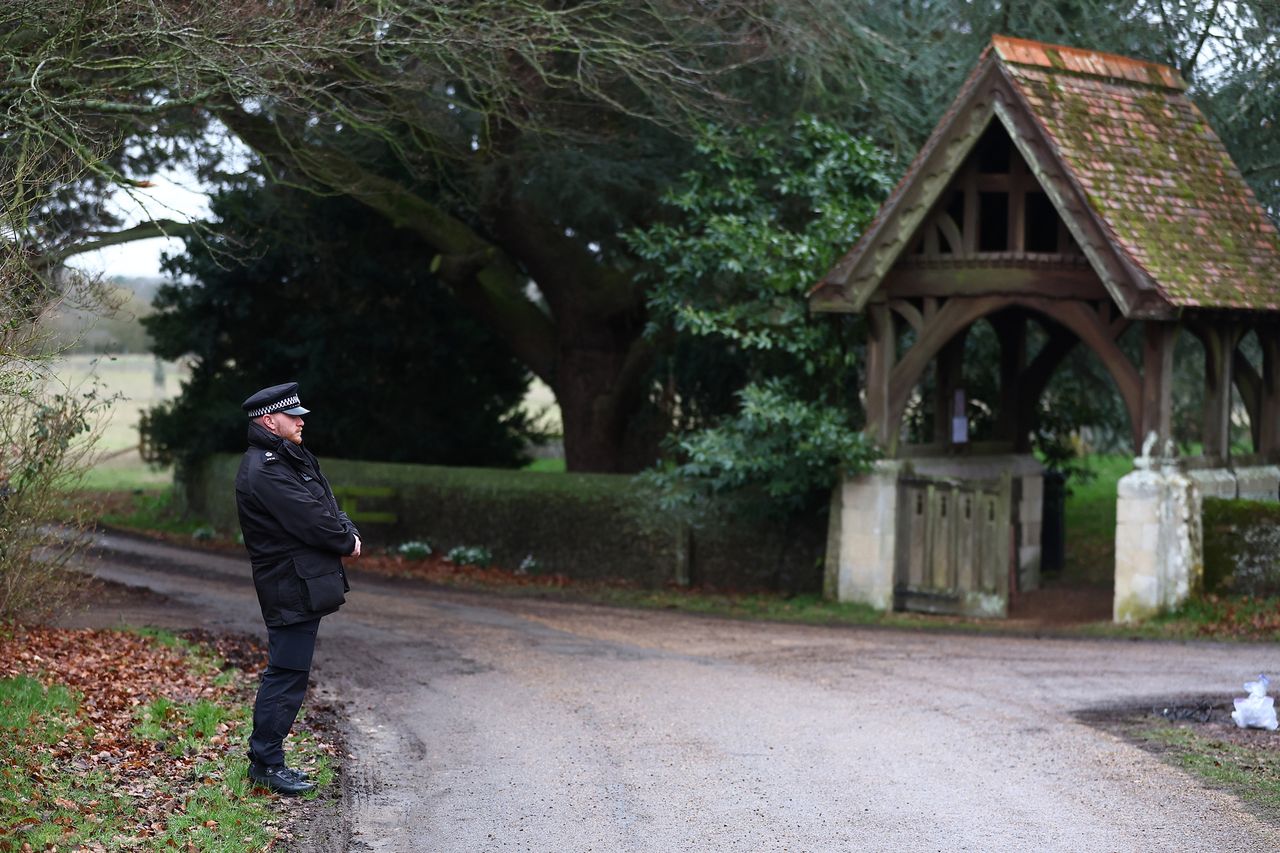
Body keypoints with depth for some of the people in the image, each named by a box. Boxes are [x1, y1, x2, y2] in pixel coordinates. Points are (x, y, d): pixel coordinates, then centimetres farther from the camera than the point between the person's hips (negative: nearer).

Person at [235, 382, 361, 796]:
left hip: (307, 583, 11)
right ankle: (266, 761, 0)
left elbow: (328, 506, 15)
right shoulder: (264, 471, -17)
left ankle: (265, 758, 21)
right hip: (291, 587, -11)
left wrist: (347, 532, -5)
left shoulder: (294, 458, 16)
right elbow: (310, 520, -20)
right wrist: (347, 543, -5)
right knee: (287, 673, -7)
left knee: (287, 672, 14)